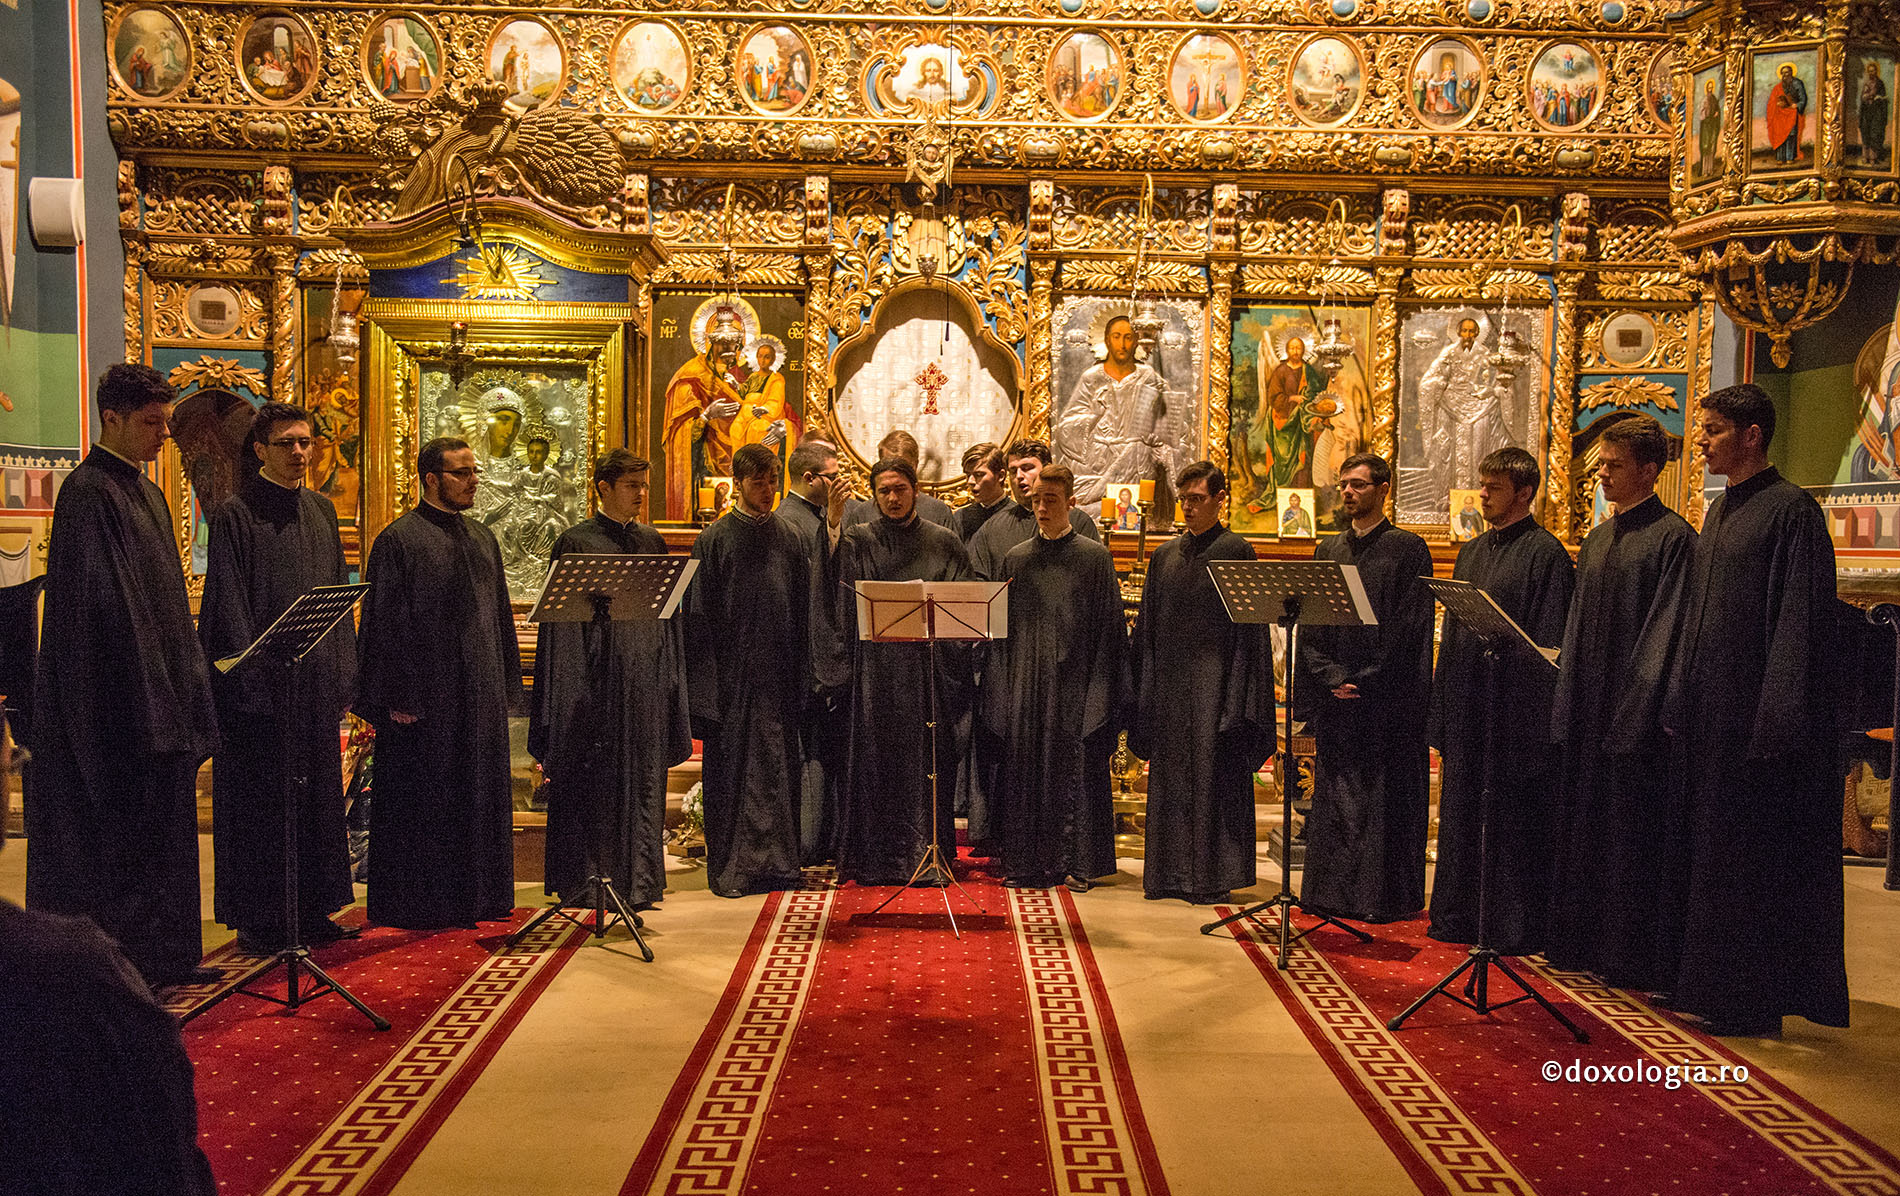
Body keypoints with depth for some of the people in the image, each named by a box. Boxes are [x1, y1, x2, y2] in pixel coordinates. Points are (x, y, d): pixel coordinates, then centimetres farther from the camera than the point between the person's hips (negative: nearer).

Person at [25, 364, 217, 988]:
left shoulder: (148, 493, 15)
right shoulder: (88, 492, -12)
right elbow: (95, 599, -18)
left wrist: (187, 674, 16)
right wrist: (142, 689, -21)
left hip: (159, 690, 9)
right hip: (114, 697, -9)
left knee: (163, 820, 13)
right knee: (116, 826, -3)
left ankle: (164, 954, 21)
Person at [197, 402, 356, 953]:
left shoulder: (321, 509, 13)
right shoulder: (236, 514, -5)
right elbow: (228, 602, -10)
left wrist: (344, 667, 9)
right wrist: (249, 675, -17)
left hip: (316, 676, 6)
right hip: (262, 677, -6)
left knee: (317, 791, 10)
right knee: (262, 797, -1)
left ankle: (312, 908, 19)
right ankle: (258, 917, 9)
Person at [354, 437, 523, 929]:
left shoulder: (482, 538, 13)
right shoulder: (399, 540, -7)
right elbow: (386, 622, -11)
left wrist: (505, 688, 12)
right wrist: (397, 698, -16)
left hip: (479, 696, 7)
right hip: (424, 695, -6)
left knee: (479, 795, 11)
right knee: (422, 799, 1)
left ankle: (476, 897, 21)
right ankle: (419, 903, 11)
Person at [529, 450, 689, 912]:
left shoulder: (652, 543, 12)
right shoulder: (575, 542, -2)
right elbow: (562, 619, -5)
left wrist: (672, 678, 10)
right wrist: (570, 687, -11)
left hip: (646, 675, 5)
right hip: (597, 676, -4)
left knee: (642, 781, 7)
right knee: (592, 779, 0)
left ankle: (637, 880, 14)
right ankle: (583, 879, 11)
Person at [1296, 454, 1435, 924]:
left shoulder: (1407, 549, -2)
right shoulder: (1327, 551, 13)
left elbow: (1409, 627, -9)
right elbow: (1309, 626, 9)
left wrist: (1365, 681, -13)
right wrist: (1331, 677, -5)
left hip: (1387, 699, -5)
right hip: (1335, 698, 5)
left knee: (1384, 795, -1)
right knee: (1334, 798, 8)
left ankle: (1383, 897, 8)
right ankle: (1333, 894, 16)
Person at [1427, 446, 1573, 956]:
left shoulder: (1544, 553, -8)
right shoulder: (1470, 552, 15)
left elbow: (1547, 644, -12)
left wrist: (1532, 712, -17)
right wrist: (1444, 705, 13)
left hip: (1514, 708, -7)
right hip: (1467, 706, 8)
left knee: (1511, 819, 0)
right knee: (1463, 813, 13)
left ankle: (1513, 927, 11)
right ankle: (1459, 917, 23)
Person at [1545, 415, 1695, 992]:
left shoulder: (1673, 537, -9)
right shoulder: (1597, 539, 14)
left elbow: (1665, 631, -14)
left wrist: (1635, 713, -18)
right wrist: (1568, 704, 11)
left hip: (1636, 712, -8)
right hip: (1589, 709, 8)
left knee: (1633, 832, -2)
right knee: (1585, 829, 12)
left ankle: (1635, 956, 8)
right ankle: (1585, 943, 23)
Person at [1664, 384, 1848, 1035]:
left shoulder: (1792, 510, -11)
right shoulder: (1720, 511, 15)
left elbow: (1799, 621, -16)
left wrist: (1775, 722, -20)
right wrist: (1680, 700, 15)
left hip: (1753, 712, -8)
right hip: (1710, 709, 8)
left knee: (1753, 853, -2)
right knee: (1709, 846, 12)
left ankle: (1754, 999, 7)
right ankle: (1706, 979, 22)